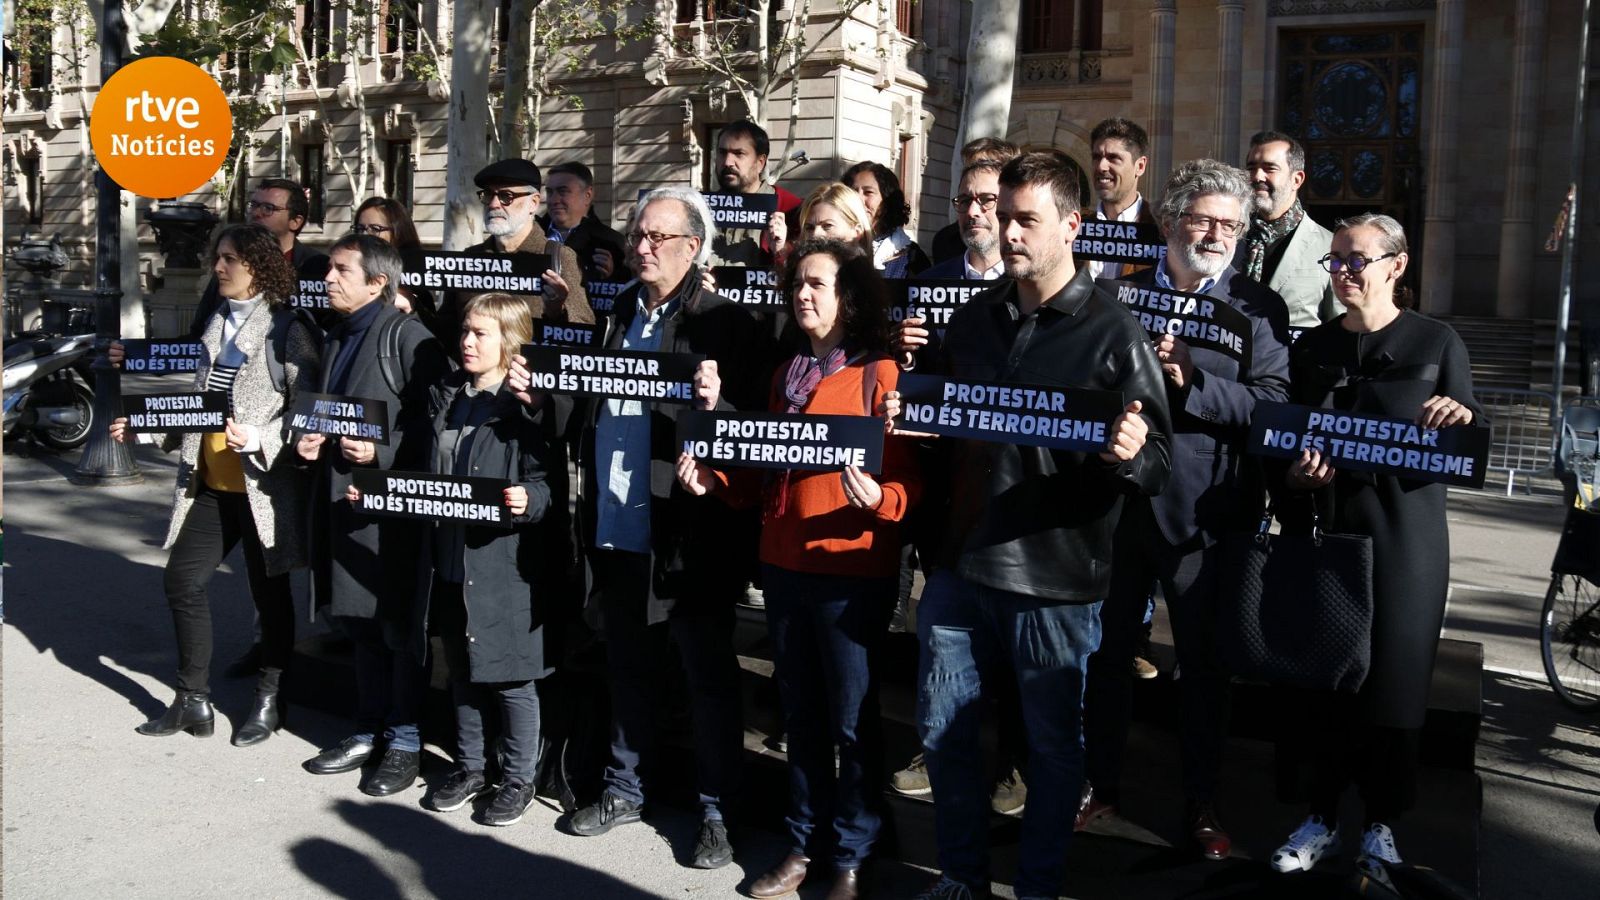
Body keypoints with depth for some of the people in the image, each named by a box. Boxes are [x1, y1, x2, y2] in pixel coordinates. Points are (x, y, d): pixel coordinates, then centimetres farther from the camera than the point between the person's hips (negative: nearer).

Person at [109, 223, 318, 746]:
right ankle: (193, 700, 18)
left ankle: (268, 702, 21)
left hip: (264, 483, -7)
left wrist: (259, 438, -26)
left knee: (269, 591, 6)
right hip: (210, 482, 7)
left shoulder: (286, 328, -9)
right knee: (183, 580, 6)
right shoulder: (214, 325, 13)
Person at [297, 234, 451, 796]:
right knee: (358, 621, 15)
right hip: (341, 497, 9)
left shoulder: (408, 337, -10)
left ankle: (404, 739, 12)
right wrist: (310, 443, 10)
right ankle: (369, 730, 27)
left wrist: (382, 452, -18)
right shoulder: (337, 340, 18)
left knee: (398, 625, 0)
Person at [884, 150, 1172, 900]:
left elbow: (1156, 463, -9)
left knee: (1053, 743, 10)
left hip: (1055, 578, -5)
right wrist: (905, 417, -3)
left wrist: (1131, 454, -31)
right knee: (942, 728, 13)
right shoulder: (971, 318, 10)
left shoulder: (1113, 331, -6)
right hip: (960, 562, 5)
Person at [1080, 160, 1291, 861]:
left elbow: (1273, 404, -10)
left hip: (1202, 508, -2)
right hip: (1118, 497, 2)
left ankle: (1201, 805, 25)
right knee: (1107, 650, 13)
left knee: (1204, 662, 9)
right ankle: (1101, 785, 30)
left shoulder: (1258, 309, 2)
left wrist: (1189, 380, -21)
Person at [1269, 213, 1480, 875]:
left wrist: (1463, 418, -20)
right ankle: (1322, 818, 20)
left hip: (1404, 539, -2)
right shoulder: (1311, 347, 10)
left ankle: (1381, 825, 22)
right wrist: (1296, 478, -9)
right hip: (1325, 533, 3)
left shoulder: (1437, 342, 1)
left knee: (1394, 682, 4)